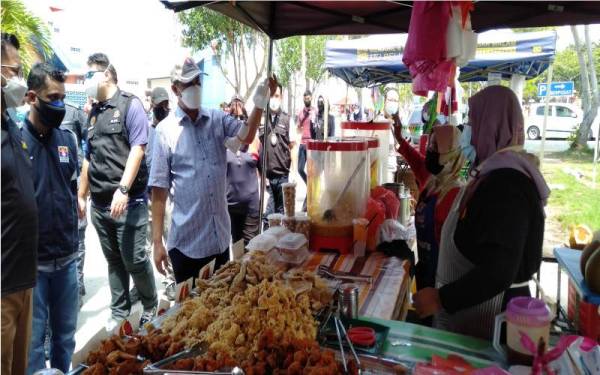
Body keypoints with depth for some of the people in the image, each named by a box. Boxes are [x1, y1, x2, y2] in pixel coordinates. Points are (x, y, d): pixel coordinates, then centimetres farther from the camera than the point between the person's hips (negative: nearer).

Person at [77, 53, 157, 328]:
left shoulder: (130, 105, -4)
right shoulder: (94, 112, 16)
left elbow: (137, 150, -14)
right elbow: (89, 158, 19)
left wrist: (122, 190, -22)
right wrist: (81, 195, 18)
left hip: (129, 201, -6)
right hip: (99, 204, 7)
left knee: (134, 259, -1)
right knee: (113, 260, 14)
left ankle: (150, 308, 20)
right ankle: (119, 312, 27)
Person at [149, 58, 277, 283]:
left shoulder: (218, 119, 4)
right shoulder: (165, 130, -6)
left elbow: (246, 137, -15)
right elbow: (159, 189, -6)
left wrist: (260, 104, -31)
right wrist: (157, 242, -8)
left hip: (221, 236, 3)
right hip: (186, 242, -3)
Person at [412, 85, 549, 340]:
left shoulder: (505, 183, -26)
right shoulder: (498, 171, 7)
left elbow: (499, 272, -30)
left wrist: (441, 299, -24)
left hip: (486, 314, -9)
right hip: (471, 305, 9)